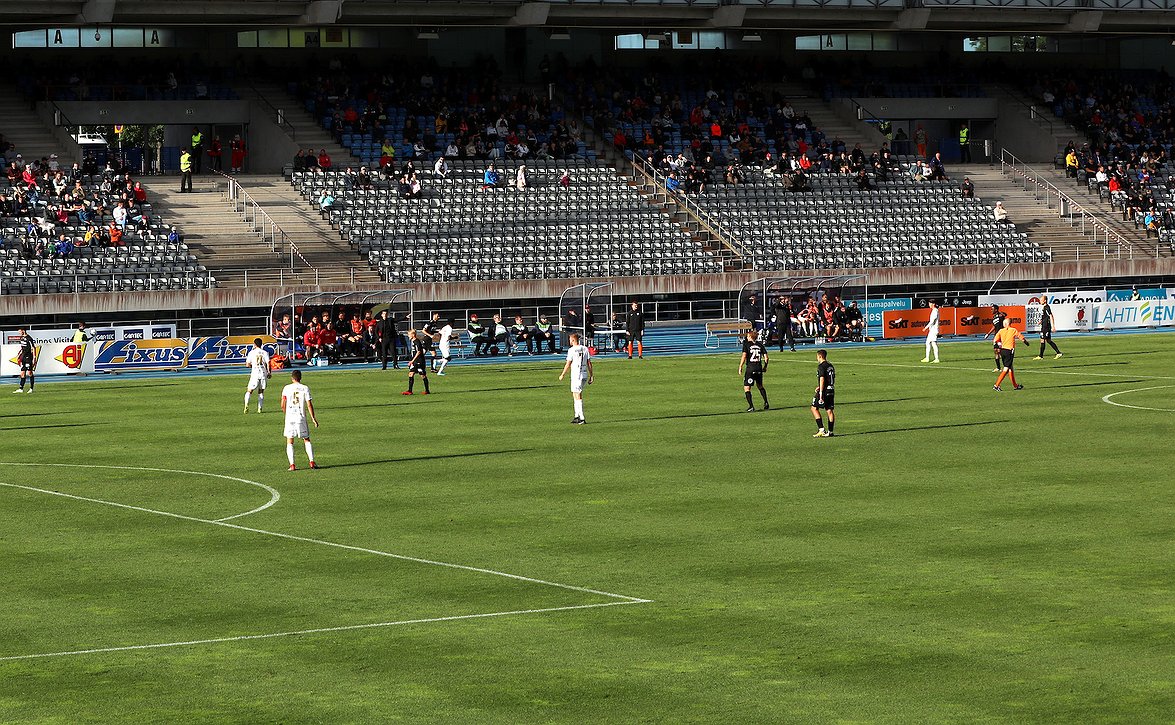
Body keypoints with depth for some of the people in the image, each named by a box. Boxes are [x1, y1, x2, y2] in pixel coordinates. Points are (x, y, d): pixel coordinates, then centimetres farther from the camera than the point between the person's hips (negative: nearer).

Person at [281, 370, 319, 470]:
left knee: (289, 442, 5)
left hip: (290, 417, 0)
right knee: (306, 440, 13)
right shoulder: (305, 389, 0)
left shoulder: (286, 388, 1)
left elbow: (283, 405, 0)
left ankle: (292, 465, -5)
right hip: (301, 417, 0)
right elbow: (309, 405, -4)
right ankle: (312, 461, 3)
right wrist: (313, 418, 3)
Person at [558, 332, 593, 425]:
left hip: (576, 375, -7)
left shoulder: (572, 350, -10)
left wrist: (562, 375, 3)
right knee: (575, 395, 18)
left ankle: (582, 418, -9)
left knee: (578, 396, -5)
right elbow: (589, 363, 8)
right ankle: (577, 416, 19)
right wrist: (591, 376, 12)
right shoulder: (585, 349, 8)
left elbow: (568, 364, -8)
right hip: (585, 375, 7)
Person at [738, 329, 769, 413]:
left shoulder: (746, 344, -5)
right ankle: (766, 402, 14)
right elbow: (766, 357, 5)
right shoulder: (760, 345, 7)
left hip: (750, 368, -5)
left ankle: (751, 406, -8)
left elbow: (744, 356, -14)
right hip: (759, 368, 5)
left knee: (746, 388, 2)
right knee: (760, 386, 24)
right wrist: (765, 367, 19)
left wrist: (740, 367, -8)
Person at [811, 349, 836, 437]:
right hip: (831, 390, 8)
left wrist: (821, 393, -21)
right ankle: (830, 431, 6)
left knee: (814, 408, 1)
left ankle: (821, 429, -7)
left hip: (824, 390, -8)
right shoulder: (830, 366, 15)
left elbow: (822, 379, -19)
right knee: (830, 410, 7)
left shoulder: (821, 366, -11)